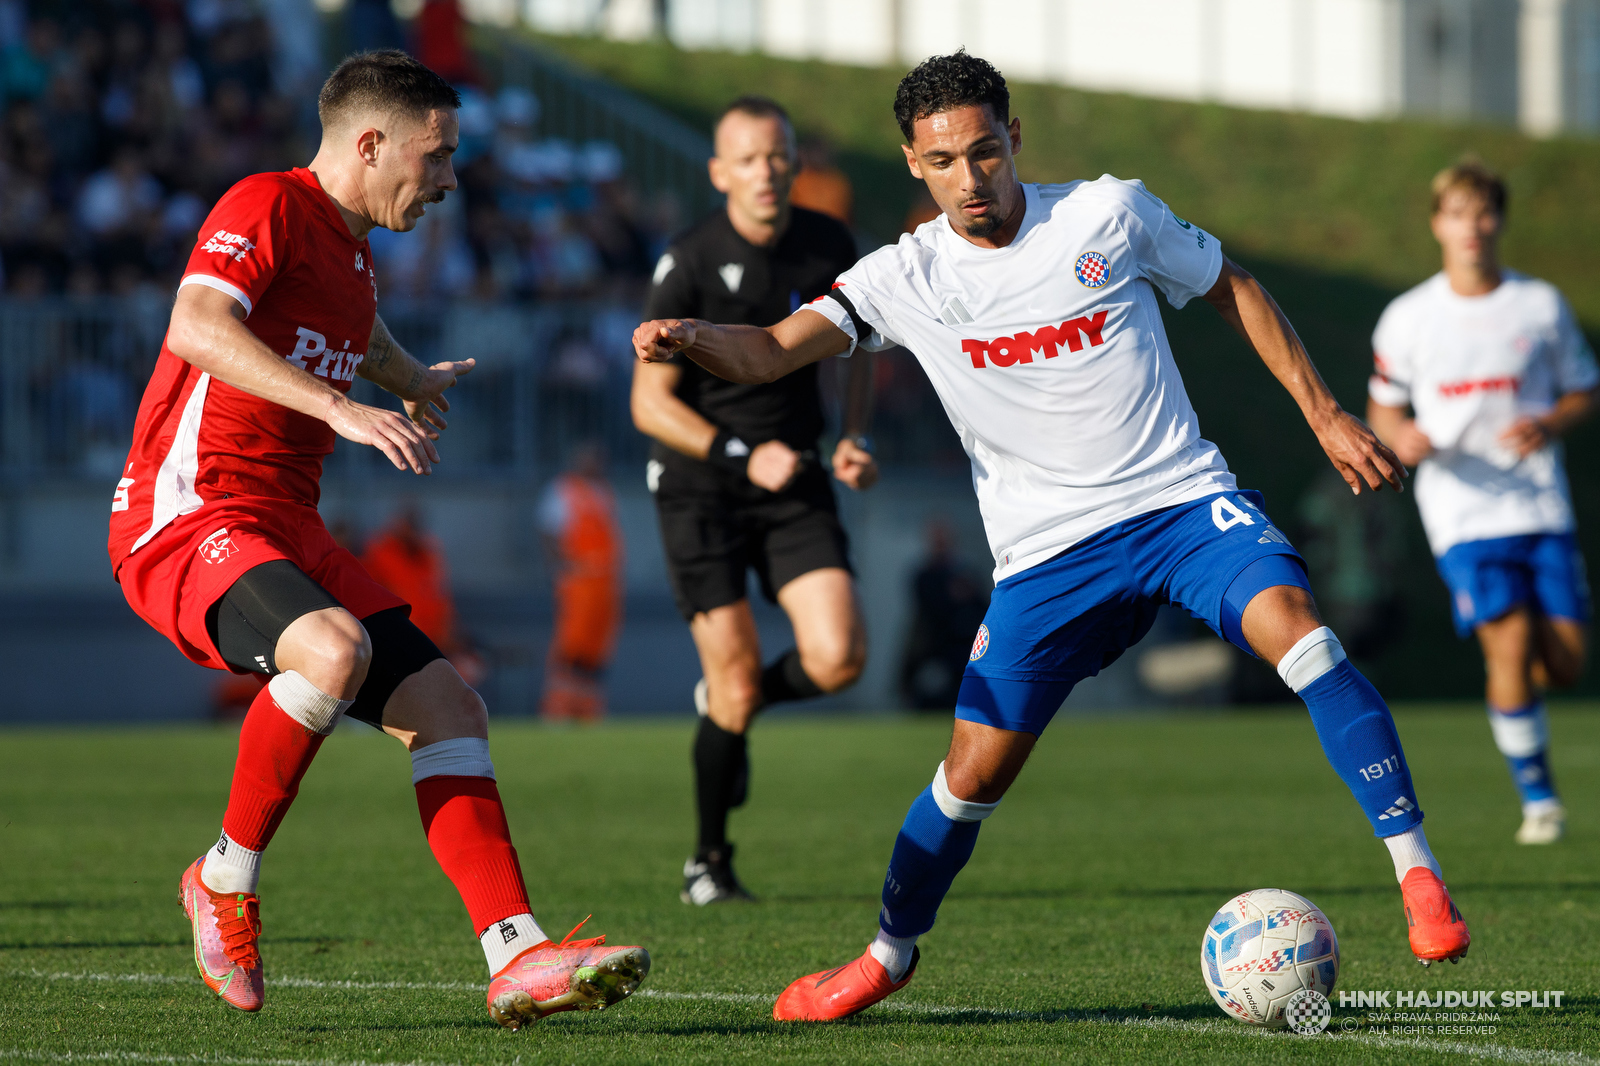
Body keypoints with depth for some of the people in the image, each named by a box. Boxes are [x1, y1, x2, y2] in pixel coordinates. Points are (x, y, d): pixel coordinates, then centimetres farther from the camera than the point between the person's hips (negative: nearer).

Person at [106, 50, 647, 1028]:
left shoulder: (354, 250, 18)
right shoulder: (265, 208, -10)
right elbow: (198, 327, -30)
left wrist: (412, 379, 57)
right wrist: (342, 409, -37)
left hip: (291, 536, 9)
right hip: (186, 523, -9)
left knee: (448, 708, -3)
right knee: (334, 647, -35)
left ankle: (519, 958, -7)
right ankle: (227, 880, -15)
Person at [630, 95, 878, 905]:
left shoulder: (829, 248, -2)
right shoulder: (688, 264, -15)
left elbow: (854, 348, 16)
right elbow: (650, 402, -11)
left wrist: (855, 438, 0)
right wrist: (744, 457, -21)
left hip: (795, 483, 4)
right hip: (699, 488, -4)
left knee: (838, 659, -14)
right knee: (735, 691, -7)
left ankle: (734, 701, 20)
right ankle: (710, 859, 15)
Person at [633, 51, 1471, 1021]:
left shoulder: (1111, 215, -5)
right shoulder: (909, 277, -4)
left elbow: (1232, 291, 10)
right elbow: (772, 350, -14)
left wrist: (1325, 414, 8)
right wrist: (691, 339, -36)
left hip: (1184, 502, -1)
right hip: (1048, 554, 1)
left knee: (1294, 625, -28)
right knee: (974, 771, 1)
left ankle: (1418, 873, -22)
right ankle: (890, 954, 27)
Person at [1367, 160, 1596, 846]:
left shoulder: (1542, 306, 5)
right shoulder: (1408, 319, 3)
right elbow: (1383, 407, 13)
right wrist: (1402, 438, -10)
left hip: (1541, 505, 2)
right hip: (1463, 508, -2)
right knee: (1510, 642, -18)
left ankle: (1514, 706, 34)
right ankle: (1537, 796, -4)